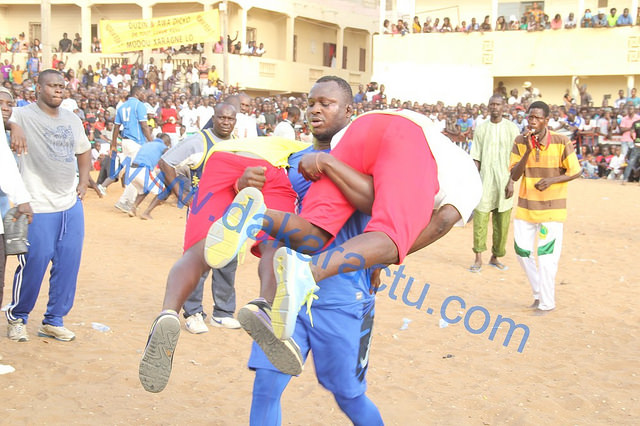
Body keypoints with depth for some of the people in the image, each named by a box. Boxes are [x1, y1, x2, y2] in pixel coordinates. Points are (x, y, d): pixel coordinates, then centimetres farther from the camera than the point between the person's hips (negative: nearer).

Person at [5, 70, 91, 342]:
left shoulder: (72, 120, 14)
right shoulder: (22, 116, -6)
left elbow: (83, 151, 26)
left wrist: (84, 181, 14)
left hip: (72, 205, 6)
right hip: (39, 207, -6)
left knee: (69, 263, 5)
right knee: (34, 263, -4)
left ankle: (53, 321, 20)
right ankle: (17, 317, 20)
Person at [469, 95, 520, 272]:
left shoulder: (512, 129, 4)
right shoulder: (481, 129, 7)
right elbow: (476, 158, 6)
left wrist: (511, 182, -7)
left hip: (503, 181, 0)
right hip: (484, 180, 0)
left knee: (502, 223, 5)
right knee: (480, 219, -7)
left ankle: (495, 257, 18)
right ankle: (478, 258, -3)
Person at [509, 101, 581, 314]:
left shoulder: (561, 142, -12)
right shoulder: (520, 142, -4)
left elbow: (575, 171, -5)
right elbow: (514, 176, -8)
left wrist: (551, 180, -21)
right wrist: (528, 151, -20)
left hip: (552, 207, -4)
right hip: (526, 205, 4)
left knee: (546, 255, -4)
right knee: (522, 250, 8)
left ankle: (546, 302, 9)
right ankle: (539, 292, 28)